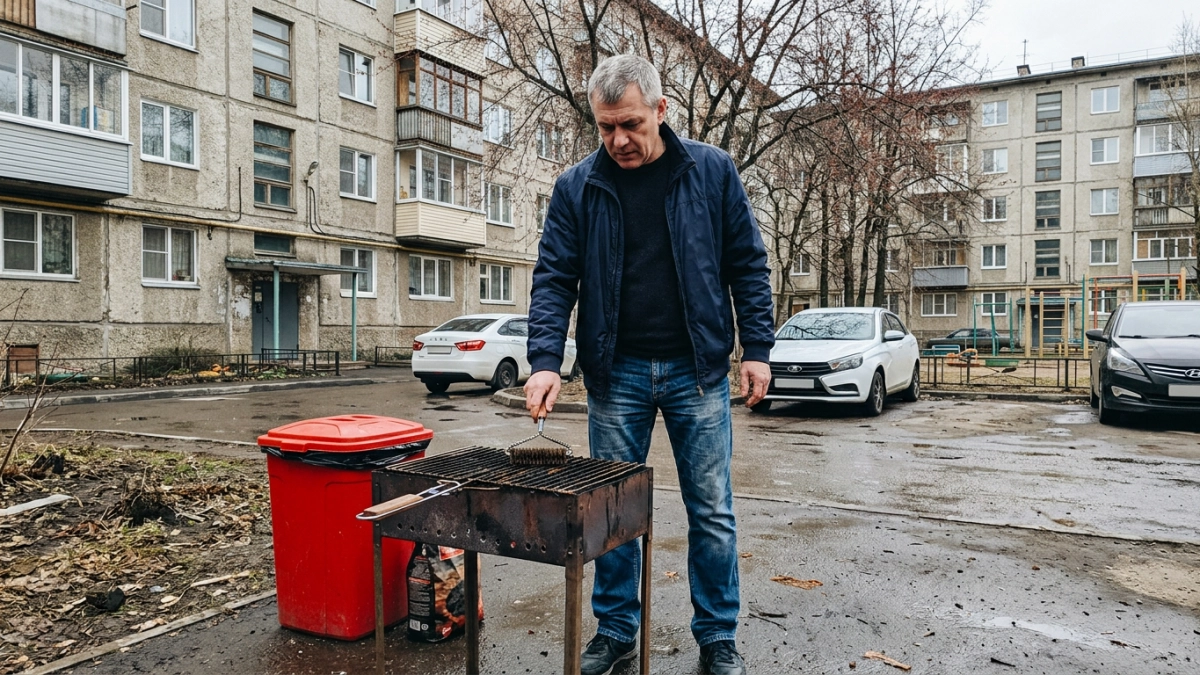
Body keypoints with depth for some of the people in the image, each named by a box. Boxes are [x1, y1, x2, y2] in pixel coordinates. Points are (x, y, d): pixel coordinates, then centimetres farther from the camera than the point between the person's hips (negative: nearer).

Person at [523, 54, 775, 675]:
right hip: (616, 373, 1)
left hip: (697, 371, -1)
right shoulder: (577, 187, 2)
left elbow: (747, 265, 3)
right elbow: (553, 277, -1)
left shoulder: (712, 171, 0)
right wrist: (546, 360, -14)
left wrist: (757, 348, -4)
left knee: (712, 513, 6)